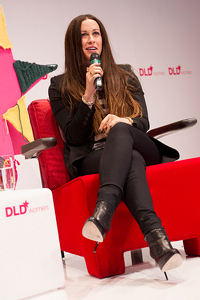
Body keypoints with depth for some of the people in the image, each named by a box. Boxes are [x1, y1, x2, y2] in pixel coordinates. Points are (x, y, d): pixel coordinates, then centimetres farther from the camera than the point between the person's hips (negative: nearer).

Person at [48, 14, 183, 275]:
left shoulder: (125, 75, 19)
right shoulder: (60, 86, 11)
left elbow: (143, 122, 10)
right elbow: (73, 138, 1)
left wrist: (123, 122, -16)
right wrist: (89, 95, -10)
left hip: (140, 148, 2)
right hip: (90, 159, -2)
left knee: (120, 130, -36)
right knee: (132, 159, -38)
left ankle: (102, 213, -57)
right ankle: (156, 236, -60)